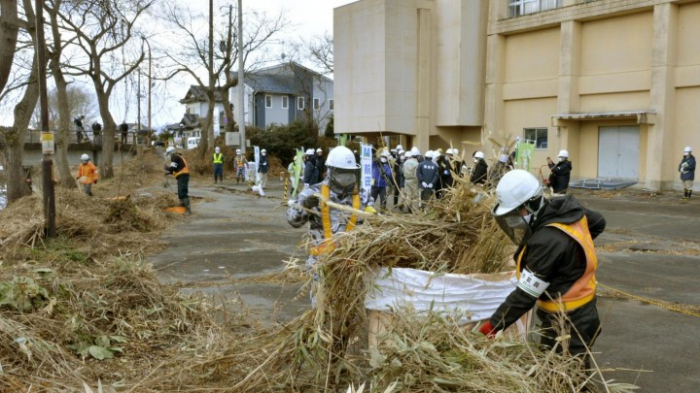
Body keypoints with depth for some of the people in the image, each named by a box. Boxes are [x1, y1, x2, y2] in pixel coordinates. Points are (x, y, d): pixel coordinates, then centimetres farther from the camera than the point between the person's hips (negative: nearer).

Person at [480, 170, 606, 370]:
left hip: (569, 320, -10)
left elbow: (525, 295, -29)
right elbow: (598, 222, 16)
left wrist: (492, 326, -22)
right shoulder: (568, 207, -7)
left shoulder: (547, 241, -33)